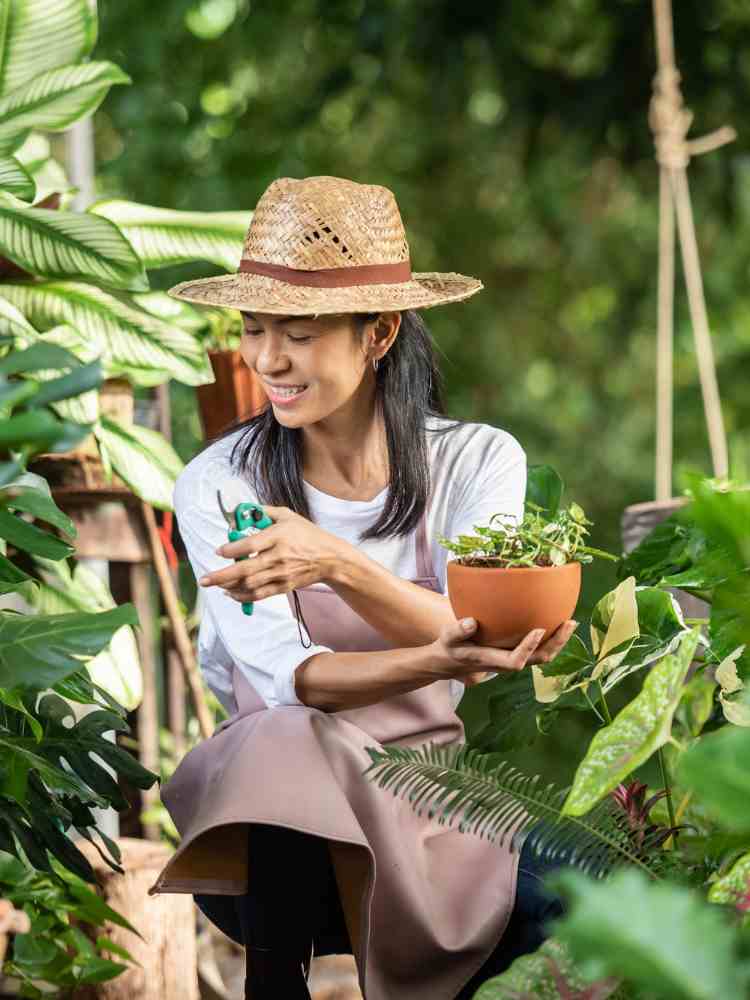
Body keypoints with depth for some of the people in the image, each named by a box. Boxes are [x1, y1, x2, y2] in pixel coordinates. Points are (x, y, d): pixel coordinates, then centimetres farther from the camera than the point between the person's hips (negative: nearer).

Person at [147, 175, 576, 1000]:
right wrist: (437, 662, -36)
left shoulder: (478, 461, -3)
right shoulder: (217, 487, -6)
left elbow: (477, 646, -16)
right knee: (293, 746, -35)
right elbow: (291, 680, -16)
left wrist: (339, 564, -34)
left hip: (427, 791, 1)